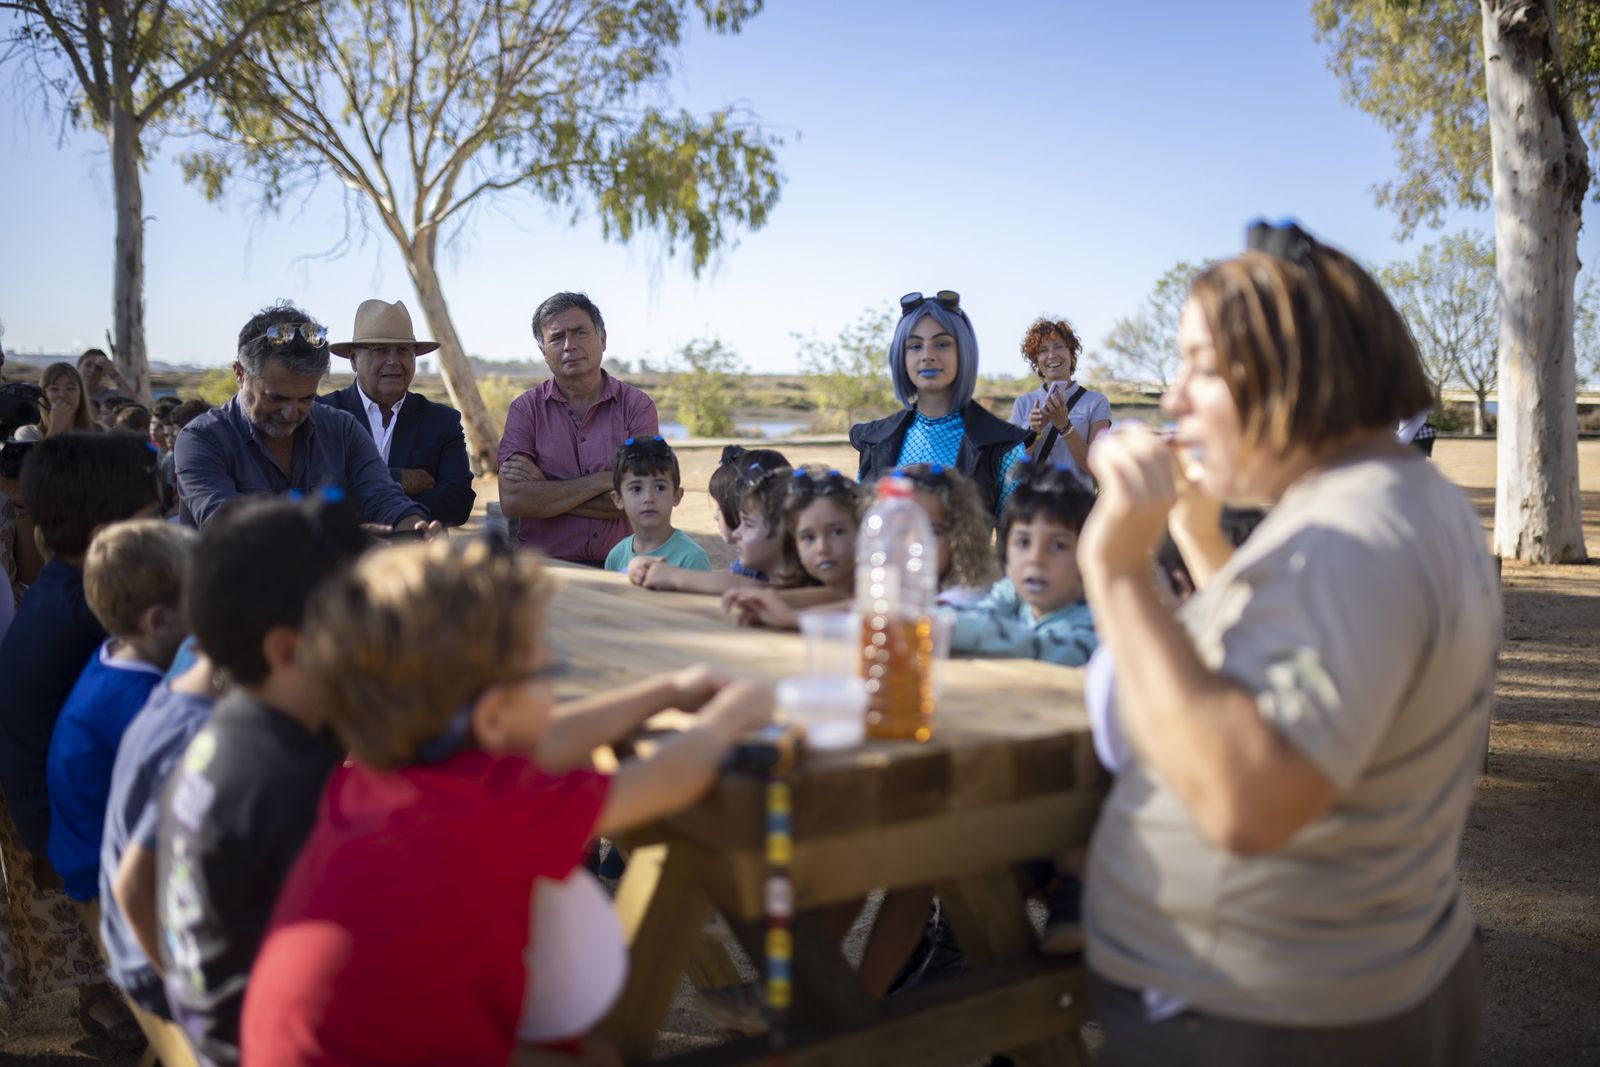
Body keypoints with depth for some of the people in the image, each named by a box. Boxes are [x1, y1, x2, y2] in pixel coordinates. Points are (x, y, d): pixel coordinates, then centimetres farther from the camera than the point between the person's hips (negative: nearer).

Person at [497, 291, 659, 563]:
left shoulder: (637, 406, 5)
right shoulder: (526, 409, 6)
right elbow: (512, 500, -6)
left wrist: (544, 489, -4)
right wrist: (601, 481, -8)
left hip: (619, 565, 0)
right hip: (546, 568, 0)